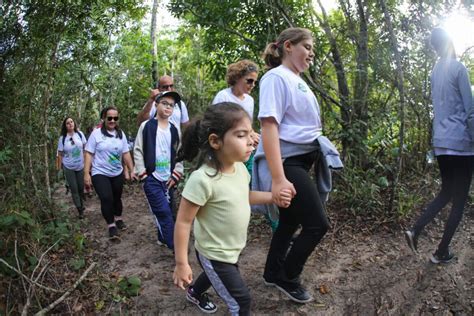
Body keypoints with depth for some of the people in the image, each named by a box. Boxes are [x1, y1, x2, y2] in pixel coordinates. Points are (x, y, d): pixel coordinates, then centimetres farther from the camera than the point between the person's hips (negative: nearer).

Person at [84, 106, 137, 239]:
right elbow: (89, 154, -9)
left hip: (117, 173, 4)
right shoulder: (96, 133, -9)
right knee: (106, 198, -17)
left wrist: (132, 170, 5)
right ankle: (111, 225, -1)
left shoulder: (121, 134, 3)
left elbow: (126, 154, 7)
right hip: (100, 174, -4)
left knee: (116, 198, 16)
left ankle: (118, 219, 39)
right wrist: (86, 173, -13)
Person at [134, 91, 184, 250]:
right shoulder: (146, 126, -5)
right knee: (164, 212, -9)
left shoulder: (174, 130, 7)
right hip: (151, 179, -4)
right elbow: (137, 150, -3)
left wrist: (176, 174, 4)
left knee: (166, 211, 12)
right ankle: (176, 246, -5)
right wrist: (142, 174, -8)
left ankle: (163, 238, 32)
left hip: (168, 179, 5)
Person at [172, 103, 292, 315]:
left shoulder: (240, 167, -10)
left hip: (232, 249, 8)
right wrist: (181, 264, -21)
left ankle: (195, 294, 65)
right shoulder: (203, 179, -34)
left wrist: (273, 196, -3)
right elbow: (183, 222, -26)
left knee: (215, 278, 34)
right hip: (215, 255, -8)